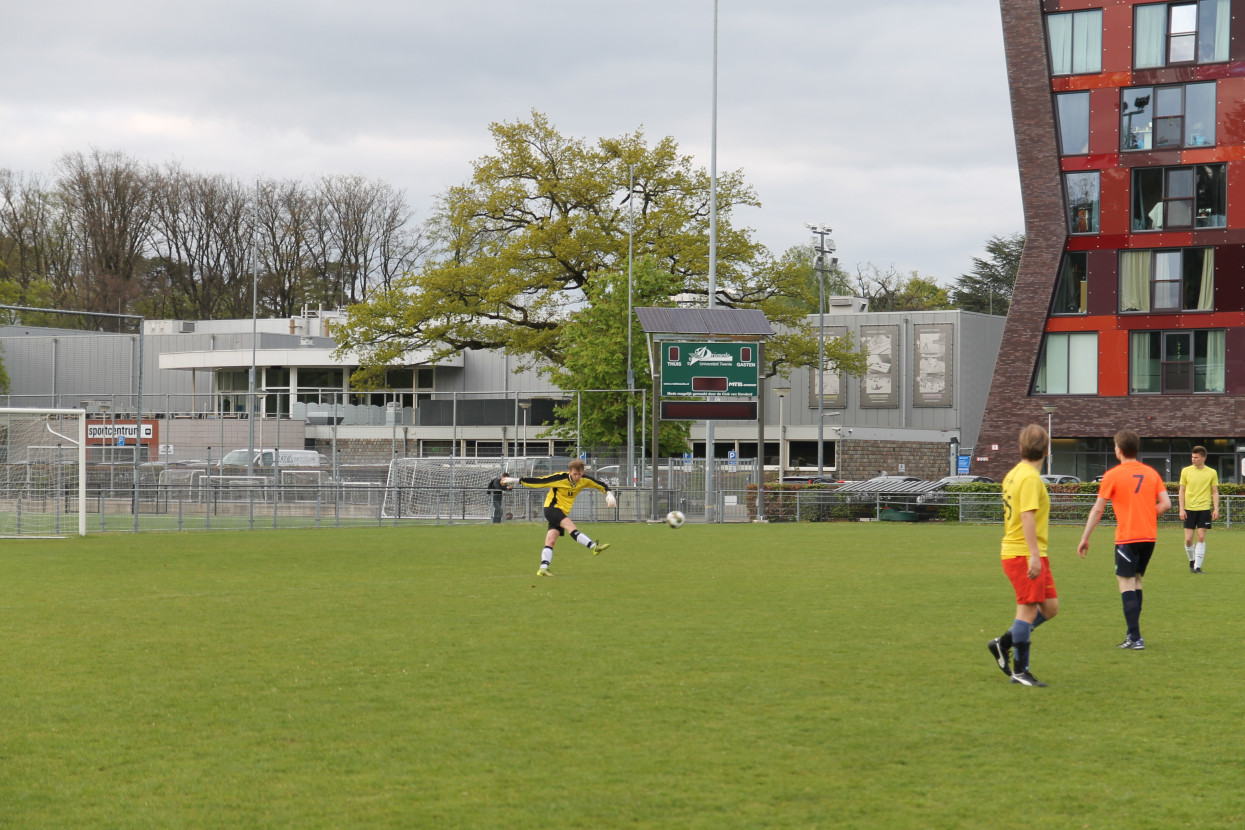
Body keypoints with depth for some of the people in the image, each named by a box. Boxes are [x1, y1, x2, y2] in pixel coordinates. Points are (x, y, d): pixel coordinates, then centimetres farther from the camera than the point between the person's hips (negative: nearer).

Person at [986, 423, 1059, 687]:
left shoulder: (1013, 474, 14)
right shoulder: (1030, 478, -15)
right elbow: (1027, 516, -23)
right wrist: (1034, 554, -25)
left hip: (1013, 551, 10)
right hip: (1024, 554, -10)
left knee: (1049, 607, 12)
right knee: (1028, 609, -6)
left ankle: (1003, 644, 18)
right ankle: (1020, 671, -1)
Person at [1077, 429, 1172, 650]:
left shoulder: (1113, 475, -5)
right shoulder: (1151, 473, 8)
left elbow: (1097, 510, -4)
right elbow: (1166, 504, 4)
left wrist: (1085, 538, 2)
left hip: (1127, 538, -5)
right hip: (1149, 536, 5)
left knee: (1126, 584, -4)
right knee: (1136, 581, 19)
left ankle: (1135, 638, -12)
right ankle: (1133, 632, 20)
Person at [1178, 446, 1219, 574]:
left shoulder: (1211, 473, 4)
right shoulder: (1186, 471, 4)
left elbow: (1215, 492, 8)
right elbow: (1182, 491, 6)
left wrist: (1216, 509, -2)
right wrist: (1181, 509, -1)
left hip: (1204, 509, -1)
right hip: (1189, 509, 1)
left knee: (1201, 538, -6)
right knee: (1188, 539, -2)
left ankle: (1197, 566, -2)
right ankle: (1192, 561, 23)